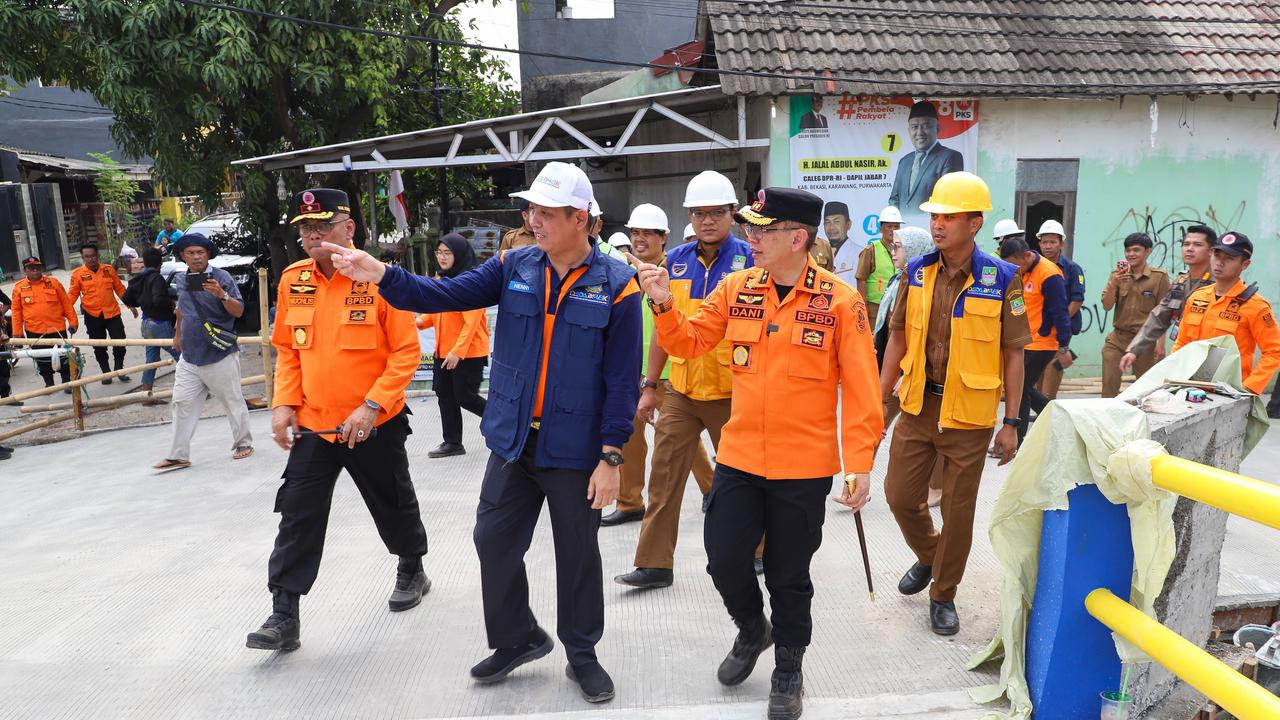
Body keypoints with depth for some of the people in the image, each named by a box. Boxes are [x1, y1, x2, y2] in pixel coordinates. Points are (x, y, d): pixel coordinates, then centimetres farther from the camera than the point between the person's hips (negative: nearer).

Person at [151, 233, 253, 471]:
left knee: (233, 402, 4)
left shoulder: (221, 277, -9)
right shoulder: (182, 281, 9)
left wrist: (222, 295, -29)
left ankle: (243, 444, 21)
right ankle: (178, 456, 11)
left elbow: (239, 311, -14)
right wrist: (177, 334, 33)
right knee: (182, 404, 5)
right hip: (190, 356, 6)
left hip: (219, 356, -6)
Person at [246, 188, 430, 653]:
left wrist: (371, 406, -20)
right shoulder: (293, 280, 1)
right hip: (312, 424, 4)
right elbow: (287, 349, 11)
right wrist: (283, 404, 0)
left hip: (375, 425, -3)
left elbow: (407, 351, -14)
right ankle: (284, 616, 12)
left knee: (394, 506, 16)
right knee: (298, 518, 2)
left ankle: (412, 570, 42)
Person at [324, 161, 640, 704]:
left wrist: (611, 457, -13)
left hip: (575, 451, -4)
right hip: (512, 442, 4)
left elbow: (623, 380, -11)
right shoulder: (514, 266, 1)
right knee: (495, 543, 12)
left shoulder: (616, 285, -10)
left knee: (578, 555, 11)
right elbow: (448, 294, -6)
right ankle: (517, 639, 35)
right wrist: (382, 276, -21)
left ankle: (582, 655, 32)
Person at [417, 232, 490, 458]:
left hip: (468, 353, -8)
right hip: (444, 351, 8)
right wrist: (420, 320, -2)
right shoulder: (442, 280, 10)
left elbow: (471, 321, -21)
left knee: (465, 397, -3)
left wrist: (458, 351, -25)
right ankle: (452, 443, 25)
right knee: (445, 396, 12)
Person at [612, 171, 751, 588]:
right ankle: (655, 564, 15)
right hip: (681, 390, 4)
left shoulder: (749, 260, -8)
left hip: (731, 392, -3)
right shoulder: (676, 261, 5)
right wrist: (650, 385, 10)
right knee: (665, 475, 5)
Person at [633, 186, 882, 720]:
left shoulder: (840, 301, -11)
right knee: (723, 558, 8)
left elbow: (860, 388, -9)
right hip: (739, 457, 3)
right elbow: (690, 341, 7)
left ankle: (788, 671, 36)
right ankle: (752, 631, 40)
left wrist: (860, 463, -11)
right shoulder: (736, 288, 0)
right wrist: (665, 304, -11)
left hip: (804, 468, -3)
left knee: (789, 575, 11)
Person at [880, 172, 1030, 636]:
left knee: (958, 510, 7)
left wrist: (1011, 422, -6)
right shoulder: (917, 272, 1)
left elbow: (1013, 354, -5)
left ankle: (943, 595, 27)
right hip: (917, 407, 3)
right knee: (900, 496, 10)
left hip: (968, 415, -3)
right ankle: (928, 557, 41)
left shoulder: (1001, 279, -9)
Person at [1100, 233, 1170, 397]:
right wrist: (1113, 284, -16)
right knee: (1109, 385, -2)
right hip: (1117, 338, 2)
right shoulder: (1118, 275, 6)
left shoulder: (1159, 276, -3)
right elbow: (1107, 306, 0)